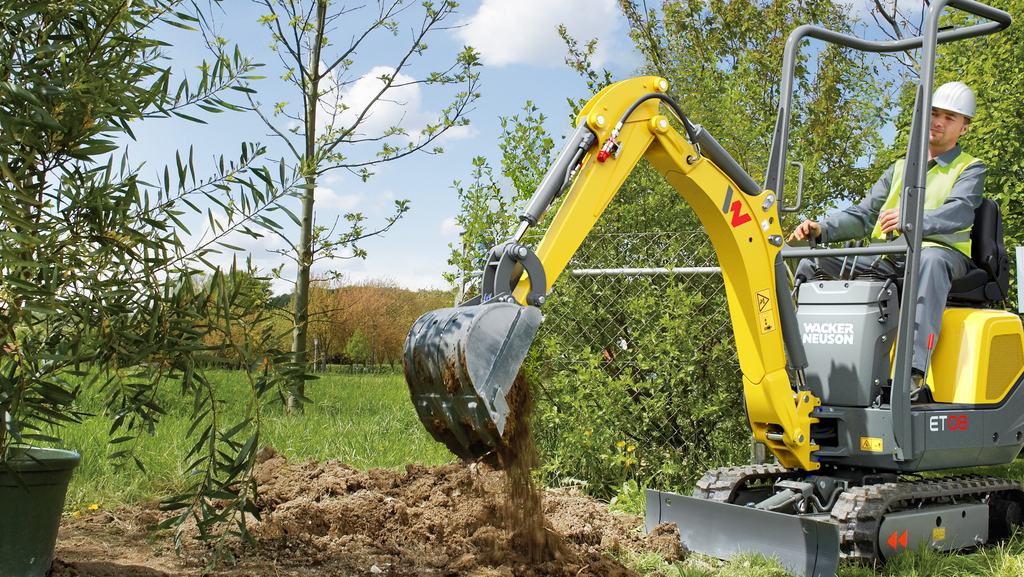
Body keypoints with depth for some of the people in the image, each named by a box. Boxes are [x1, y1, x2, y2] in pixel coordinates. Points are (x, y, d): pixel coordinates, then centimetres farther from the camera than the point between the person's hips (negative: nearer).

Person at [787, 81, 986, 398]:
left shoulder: (971, 169, 11)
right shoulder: (900, 169, 26)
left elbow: (959, 212, -11)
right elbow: (862, 214, 16)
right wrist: (821, 229, -5)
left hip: (942, 253, -5)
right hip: (886, 261, 5)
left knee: (931, 259, -42)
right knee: (813, 259, -11)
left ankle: (913, 373, -51)